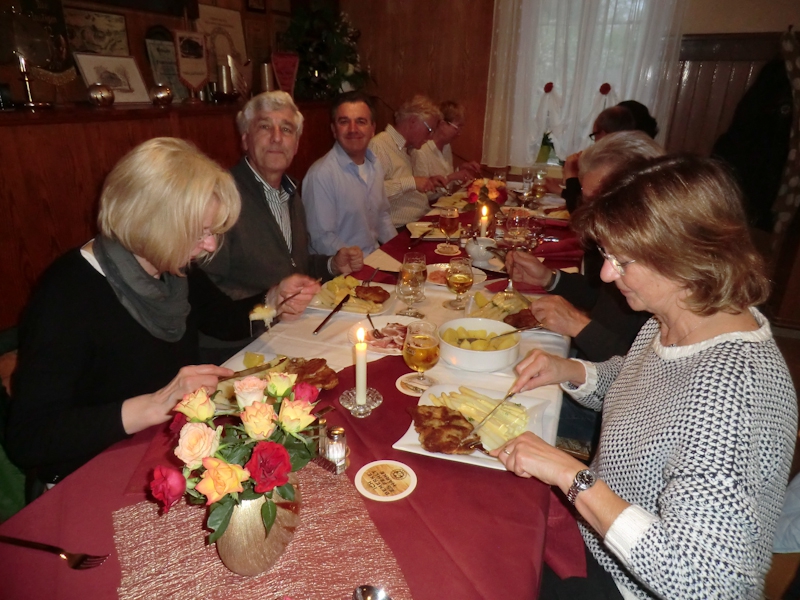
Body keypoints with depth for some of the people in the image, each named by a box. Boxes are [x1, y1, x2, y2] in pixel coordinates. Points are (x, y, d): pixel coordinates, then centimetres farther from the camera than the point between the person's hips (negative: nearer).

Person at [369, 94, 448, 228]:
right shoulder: (378, 145, -12)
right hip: (401, 231, -10)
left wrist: (428, 183, 13)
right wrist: (411, 182, -22)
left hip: (422, 222, 10)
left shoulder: (404, 148, 18)